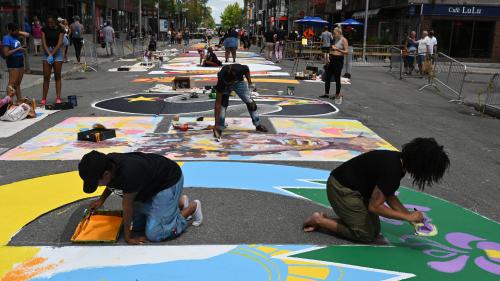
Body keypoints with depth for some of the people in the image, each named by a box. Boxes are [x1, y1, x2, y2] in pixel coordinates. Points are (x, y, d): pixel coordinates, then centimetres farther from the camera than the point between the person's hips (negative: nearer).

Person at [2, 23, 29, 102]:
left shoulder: (16, 36, 11)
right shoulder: (6, 38, -11)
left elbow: (27, 35, 23)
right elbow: (6, 53, -17)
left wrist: (19, 32, 12)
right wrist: (18, 49, -17)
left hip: (20, 61, 9)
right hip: (13, 62, -9)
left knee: (18, 83, 13)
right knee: (12, 83, -11)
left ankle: (20, 100, 18)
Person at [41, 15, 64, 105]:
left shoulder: (60, 30, -3)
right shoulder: (44, 30, 3)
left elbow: (59, 43, -10)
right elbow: (44, 42, -4)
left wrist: (52, 54, -17)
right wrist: (49, 54, -17)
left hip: (57, 52, -1)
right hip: (47, 52, 2)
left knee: (57, 77, 3)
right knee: (46, 77, 0)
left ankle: (58, 98, 6)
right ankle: (44, 99, 2)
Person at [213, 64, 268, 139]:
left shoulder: (239, 69, -42)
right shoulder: (221, 81, -41)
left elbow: (247, 69, -12)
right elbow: (218, 103, -38)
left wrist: (250, 82, -8)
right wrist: (216, 123, -39)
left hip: (239, 82, 2)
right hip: (225, 86, -2)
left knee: (250, 102, 0)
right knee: (222, 103, -24)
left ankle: (258, 125, 16)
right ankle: (219, 128, -12)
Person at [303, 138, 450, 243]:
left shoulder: (399, 161, -1)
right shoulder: (392, 170, -29)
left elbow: (389, 196, 10)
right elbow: (374, 206, -25)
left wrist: (410, 215, 1)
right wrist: (407, 216, -19)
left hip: (355, 188, 10)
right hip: (342, 188, -10)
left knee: (375, 230, 11)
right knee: (366, 235, -5)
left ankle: (325, 219, 12)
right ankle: (320, 221, 0)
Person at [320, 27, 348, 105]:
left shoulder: (343, 40, -8)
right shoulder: (335, 40, 13)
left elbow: (346, 52, -15)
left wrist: (337, 49, -24)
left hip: (339, 59, -8)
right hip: (332, 59, 8)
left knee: (337, 78, -2)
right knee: (327, 77, 7)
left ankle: (338, 95, 11)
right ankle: (326, 93, 17)